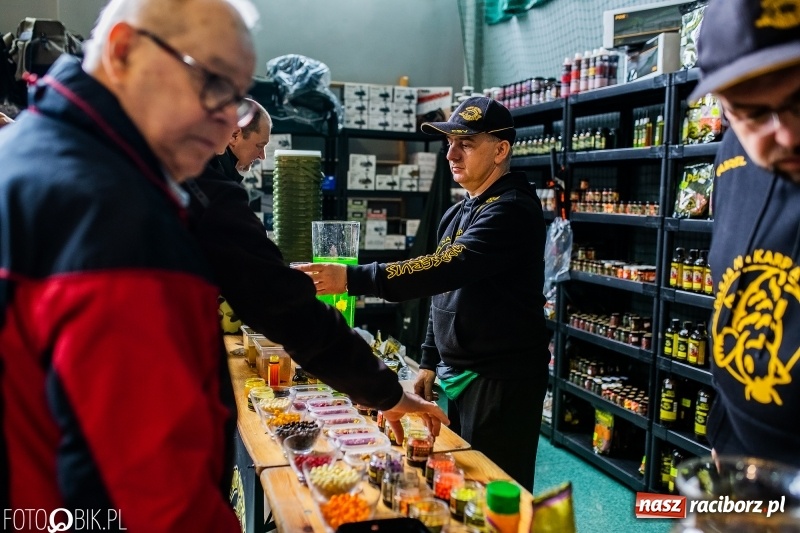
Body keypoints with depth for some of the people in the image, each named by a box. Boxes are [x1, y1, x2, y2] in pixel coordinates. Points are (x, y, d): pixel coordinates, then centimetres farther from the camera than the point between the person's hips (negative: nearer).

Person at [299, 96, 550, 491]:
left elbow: (448, 268, -31)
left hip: (501, 381, -8)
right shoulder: (458, 213, 13)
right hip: (456, 376, 9)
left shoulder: (512, 210, -17)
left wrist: (354, 279, -36)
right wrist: (430, 362, 15)